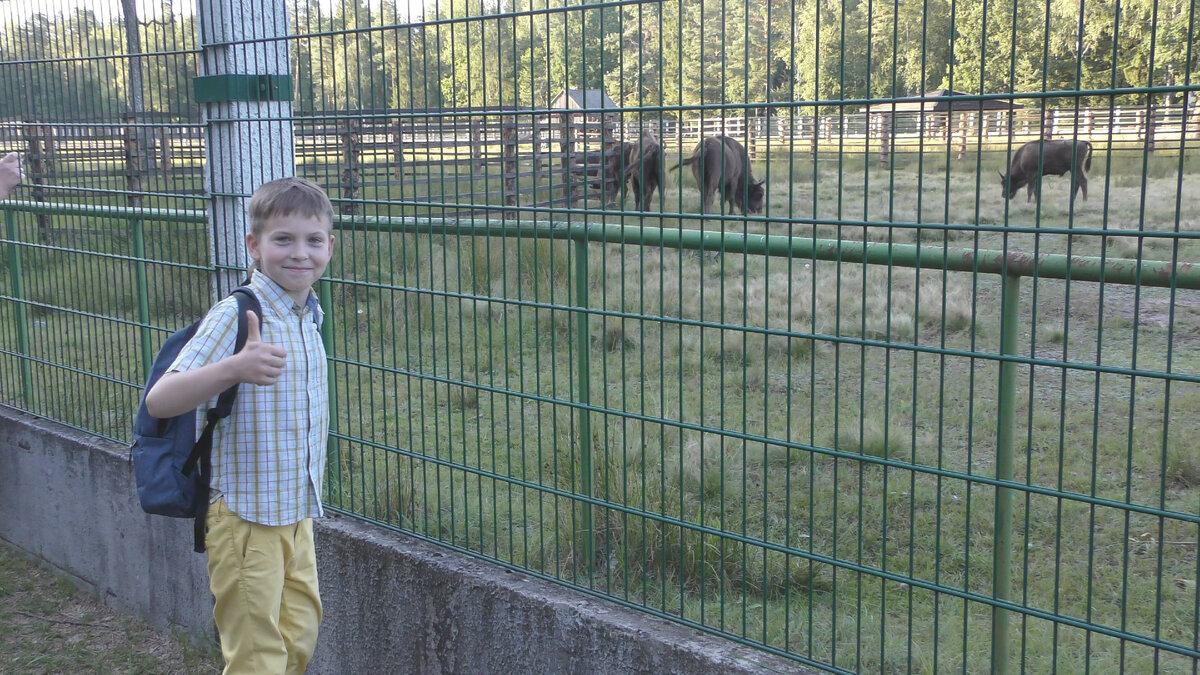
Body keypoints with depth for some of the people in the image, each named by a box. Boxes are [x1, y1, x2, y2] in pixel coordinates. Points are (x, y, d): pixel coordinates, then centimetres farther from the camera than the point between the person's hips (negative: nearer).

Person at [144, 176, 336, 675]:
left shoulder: (308, 315, 6)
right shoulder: (235, 315, -19)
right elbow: (159, 402, -30)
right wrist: (235, 368, -46)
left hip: (297, 516, 7)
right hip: (247, 519, -7)